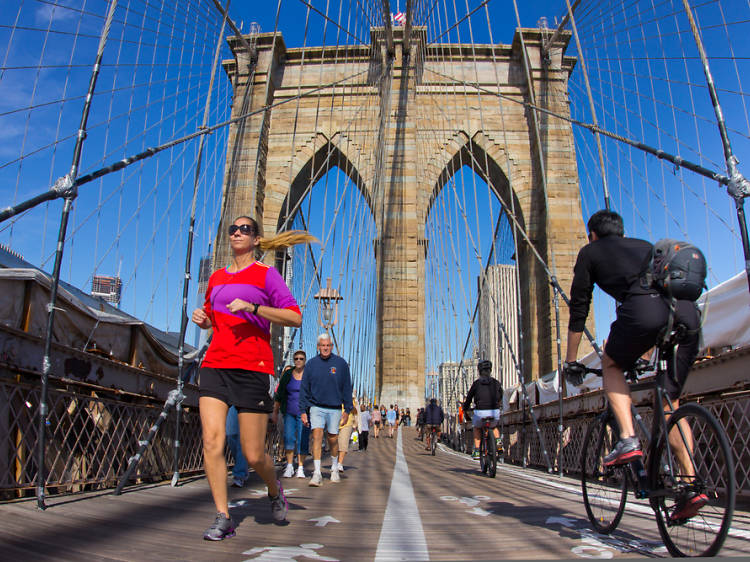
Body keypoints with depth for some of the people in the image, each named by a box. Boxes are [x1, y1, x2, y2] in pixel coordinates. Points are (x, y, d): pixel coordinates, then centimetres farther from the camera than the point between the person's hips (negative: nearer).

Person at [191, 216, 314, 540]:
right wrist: (202, 319, 7)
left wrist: (252, 306, -19)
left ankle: (275, 490, 31)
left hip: (252, 368, -4)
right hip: (215, 365, 5)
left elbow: (295, 318, -10)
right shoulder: (216, 278, 17)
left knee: (253, 455, -1)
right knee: (212, 440, -10)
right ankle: (223, 519, 3)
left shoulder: (266, 275, 1)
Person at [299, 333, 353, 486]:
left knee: (333, 439, 9)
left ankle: (334, 469, 31)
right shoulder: (311, 364, 2)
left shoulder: (341, 364, 0)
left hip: (334, 408, 0)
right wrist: (303, 411, 0)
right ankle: (317, 473, -12)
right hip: (316, 407, 0)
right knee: (317, 436, -14)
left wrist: (347, 409, 1)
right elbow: (304, 389, 5)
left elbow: (347, 388, 4)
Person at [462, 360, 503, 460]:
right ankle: (498, 439, 5)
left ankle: (476, 451, 17)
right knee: (494, 426, 34)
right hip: (495, 412, 2)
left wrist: (465, 408, 26)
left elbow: (469, 398, 9)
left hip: (480, 412, -2)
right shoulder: (496, 383, 9)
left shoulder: (476, 383, 3)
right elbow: (500, 397, 24)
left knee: (477, 428, 28)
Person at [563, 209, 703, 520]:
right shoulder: (645, 246, 38)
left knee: (611, 366, 22)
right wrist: (647, 352, 54)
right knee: (670, 403, 17)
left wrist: (570, 361, 30)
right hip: (688, 311, 5)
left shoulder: (590, 252, 23)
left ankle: (628, 439, 5)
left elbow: (578, 309, 22)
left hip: (643, 309, -5)